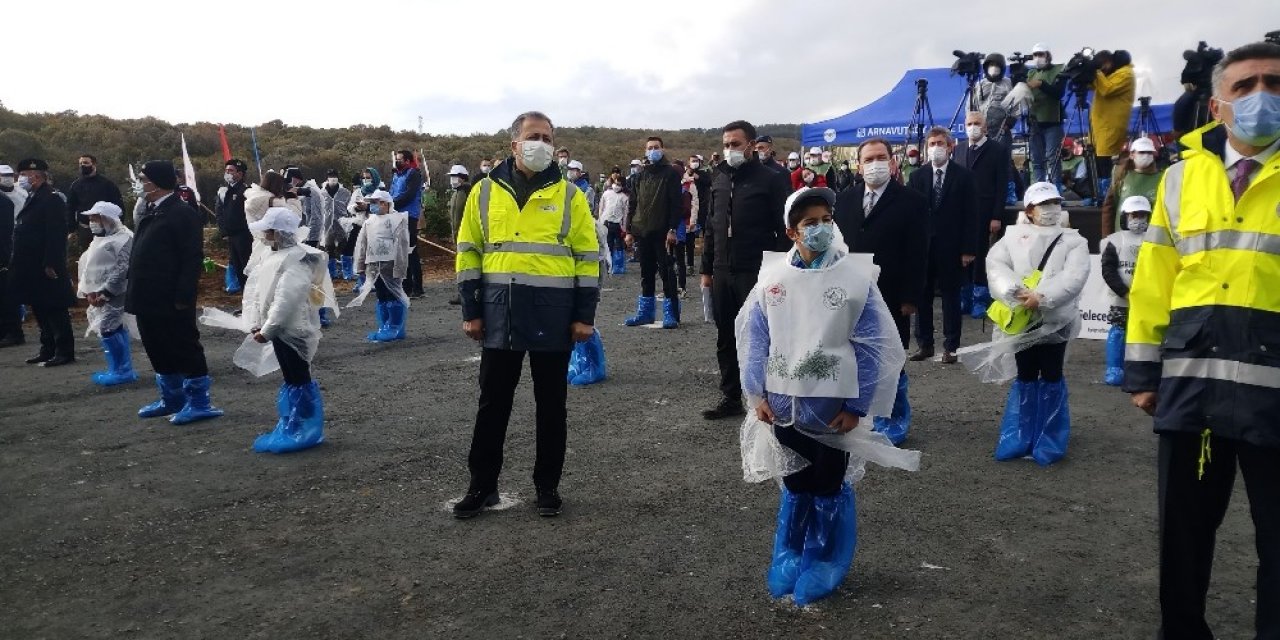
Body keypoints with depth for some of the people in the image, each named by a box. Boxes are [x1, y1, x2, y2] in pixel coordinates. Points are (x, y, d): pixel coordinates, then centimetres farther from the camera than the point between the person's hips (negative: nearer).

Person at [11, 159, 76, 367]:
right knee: (40, 311, 14)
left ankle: (64, 352, 3)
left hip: (46, 269, -9)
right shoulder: (32, 199, 15)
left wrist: (50, 264, -23)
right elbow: (22, 233, 18)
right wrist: (16, 264, 16)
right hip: (31, 269, 9)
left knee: (55, 311, -3)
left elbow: (56, 235, -20)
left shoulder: (51, 200, -14)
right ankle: (48, 350, 22)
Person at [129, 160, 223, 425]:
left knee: (185, 350, -1)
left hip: (171, 301, -9)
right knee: (158, 350, 16)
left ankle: (199, 402, 8)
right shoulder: (150, 212, 14)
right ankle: (172, 398, 29)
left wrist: (183, 297, -21)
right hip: (148, 300, 9)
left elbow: (192, 258, -18)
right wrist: (135, 294, 17)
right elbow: (140, 255, 20)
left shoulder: (182, 213, -14)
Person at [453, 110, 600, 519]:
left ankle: (547, 485, 23)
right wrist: (471, 310, 2)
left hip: (553, 315, -1)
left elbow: (588, 257, 2)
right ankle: (482, 485, 23)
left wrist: (584, 315, -3)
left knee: (551, 405, 9)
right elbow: (468, 252, 7)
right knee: (492, 402, 9)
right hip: (500, 313, 1)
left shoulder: (569, 195, 2)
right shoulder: (485, 192, 5)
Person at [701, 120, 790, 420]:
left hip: (756, 273, -6)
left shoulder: (771, 180, -6)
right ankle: (730, 398, 23)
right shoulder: (720, 180, 12)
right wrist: (706, 269, 13)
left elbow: (784, 230, -8)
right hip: (722, 272, 6)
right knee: (726, 339, 12)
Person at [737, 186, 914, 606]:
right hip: (784, 404, 2)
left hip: (833, 407, -2)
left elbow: (874, 347, -9)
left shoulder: (857, 277, -11)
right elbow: (753, 337, 2)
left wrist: (857, 406, -10)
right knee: (795, 484, 18)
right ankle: (788, 560, 36)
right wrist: (757, 393, -1)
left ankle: (822, 568, 31)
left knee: (829, 488, 13)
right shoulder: (772, 277, -4)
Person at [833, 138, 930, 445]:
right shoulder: (845, 200, 8)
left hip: (889, 298, -4)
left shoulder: (912, 201, -4)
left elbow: (917, 255, -8)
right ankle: (878, 416, 24)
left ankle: (897, 419, 23)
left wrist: (910, 298, -12)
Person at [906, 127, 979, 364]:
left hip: (951, 247, -2)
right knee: (922, 296, 7)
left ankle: (951, 347, 13)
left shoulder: (964, 176, 0)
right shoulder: (917, 177, 7)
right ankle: (924, 344, 17)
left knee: (951, 297, 5)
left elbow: (971, 215, -3)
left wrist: (968, 249, -8)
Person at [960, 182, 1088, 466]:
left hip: (1055, 320, -1)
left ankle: (1049, 443, 14)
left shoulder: (1074, 240, 4)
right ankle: (1018, 439, 21)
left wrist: (1042, 297, -25)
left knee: (1051, 377, 4)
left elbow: (1074, 277, -11)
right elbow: (995, 263, -6)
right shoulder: (1014, 235, 8)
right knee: (1025, 377, 11)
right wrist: (1014, 292, -22)